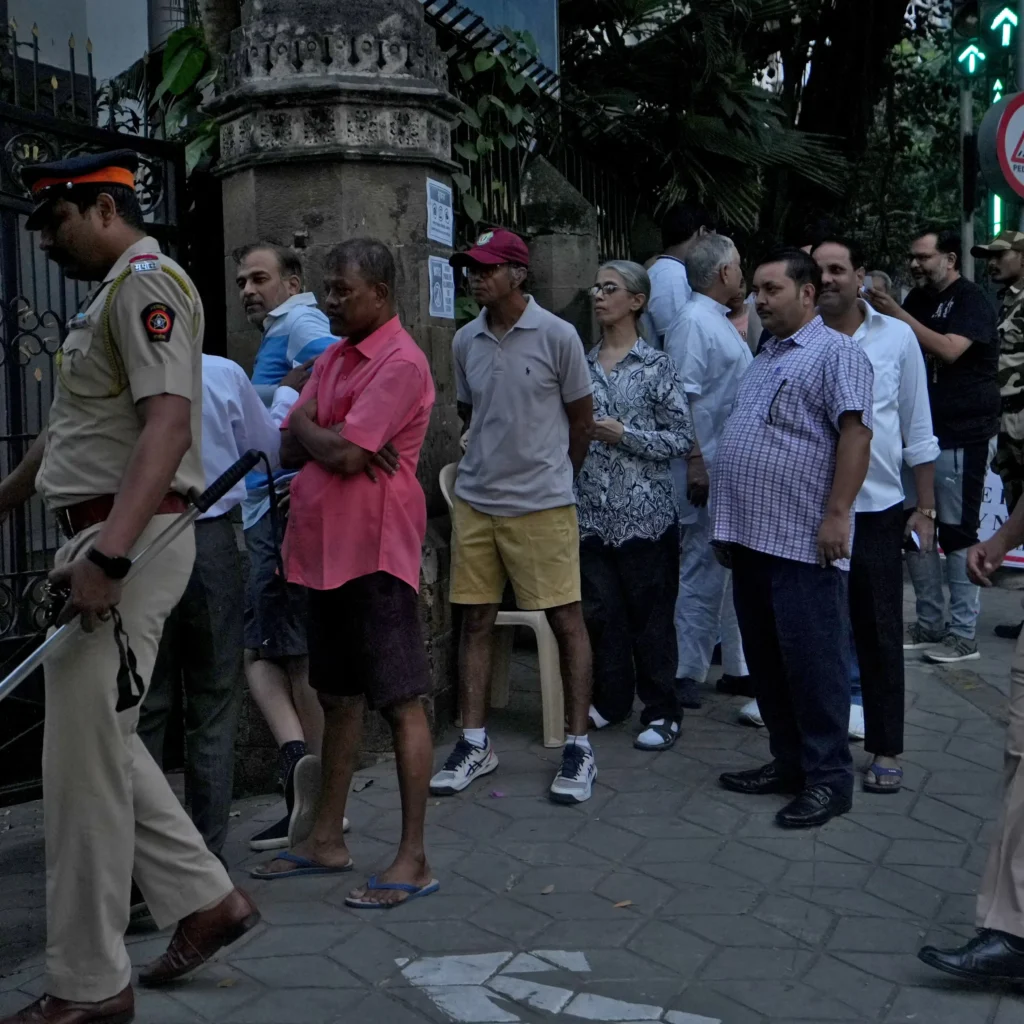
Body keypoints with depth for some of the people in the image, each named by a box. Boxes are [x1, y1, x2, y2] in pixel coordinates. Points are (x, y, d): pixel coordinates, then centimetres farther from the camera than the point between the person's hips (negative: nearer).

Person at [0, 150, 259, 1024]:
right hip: (102, 539, 10)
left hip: (130, 539, -10)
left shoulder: (146, 281, -11)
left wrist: (107, 555, -32)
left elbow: (169, 424, -25)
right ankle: (206, 901, 24)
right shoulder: (113, 292, 21)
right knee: (101, 745, 15)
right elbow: (71, 430, 29)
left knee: (85, 759, -4)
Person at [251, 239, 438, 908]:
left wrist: (306, 424, 1)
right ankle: (328, 839, 28)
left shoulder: (400, 363, -12)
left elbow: (343, 454, -19)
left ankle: (413, 859, 4)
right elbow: (291, 451, 11)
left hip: (375, 551, -9)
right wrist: (331, 440, -9)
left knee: (400, 702, -3)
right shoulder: (334, 358, 16)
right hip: (325, 549, 9)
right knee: (339, 697, 16)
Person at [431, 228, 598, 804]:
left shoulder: (557, 336, -7)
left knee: (567, 620, 0)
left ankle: (579, 747, 10)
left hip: (542, 503, -4)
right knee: (475, 620, 7)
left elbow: (582, 420, 2)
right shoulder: (465, 341, 6)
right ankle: (475, 744, 18)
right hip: (475, 501, 5)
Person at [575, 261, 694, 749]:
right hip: (591, 511, 4)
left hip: (644, 512, -4)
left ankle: (662, 712, 15)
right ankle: (610, 699, 27)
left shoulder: (657, 367, -2)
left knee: (650, 614, 2)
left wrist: (624, 434, -14)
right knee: (599, 610, 10)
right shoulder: (582, 364, 10)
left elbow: (682, 439, -6)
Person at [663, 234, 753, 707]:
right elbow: (683, 400, -19)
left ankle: (738, 666, 24)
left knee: (737, 569, 14)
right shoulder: (693, 322, -13)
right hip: (709, 472, -10)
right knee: (703, 569, -4)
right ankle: (687, 673, 5)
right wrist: (696, 464, -22)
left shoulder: (722, 322, 18)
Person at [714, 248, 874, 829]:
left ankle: (828, 777, 7)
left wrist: (837, 514, -23)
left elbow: (855, 433, -16)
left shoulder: (835, 352, -6)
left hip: (804, 541, -9)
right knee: (766, 660, 14)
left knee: (813, 661, -3)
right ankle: (788, 761, 26)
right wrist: (730, 521, 21)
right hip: (752, 536, 9)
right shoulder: (767, 358, 21)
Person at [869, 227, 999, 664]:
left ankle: (963, 634, 3)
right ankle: (930, 623, 19)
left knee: (957, 532, -4)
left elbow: (948, 350, -22)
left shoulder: (971, 300, -7)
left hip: (961, 436, -8)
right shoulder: (918, 298, 15)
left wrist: (895, 313, -23)